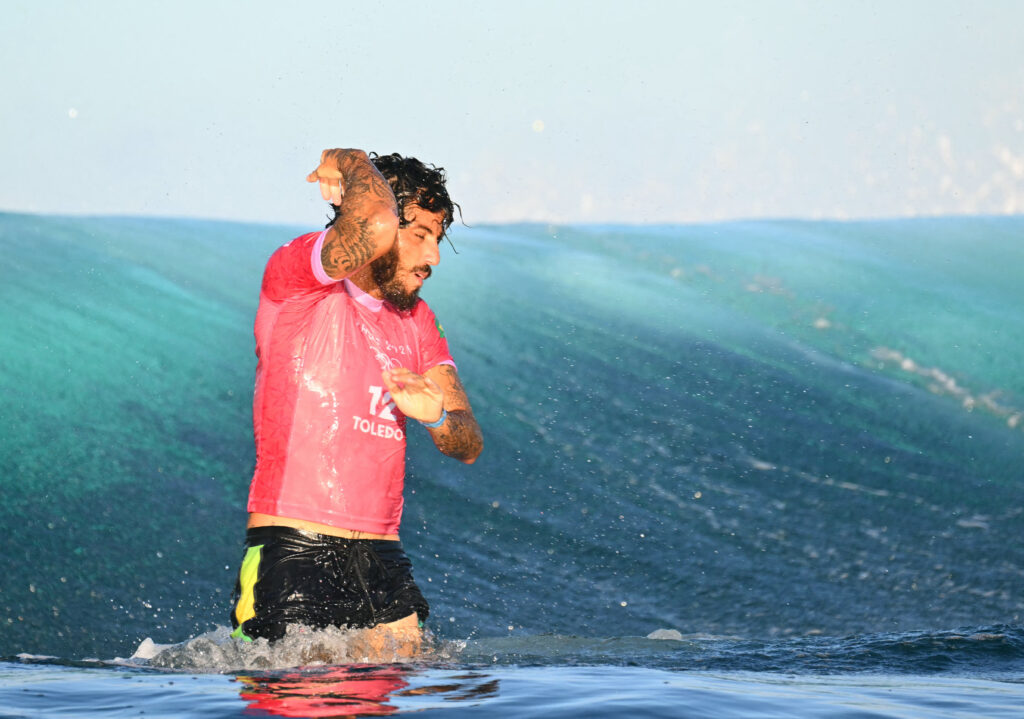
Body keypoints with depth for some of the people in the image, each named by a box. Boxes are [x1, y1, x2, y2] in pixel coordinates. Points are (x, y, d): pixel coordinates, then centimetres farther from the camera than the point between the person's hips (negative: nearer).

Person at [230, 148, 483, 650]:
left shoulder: (416, 321, 18)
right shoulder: (295, 276, -4)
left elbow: (469, 446, 11)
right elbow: (376, 228, -26)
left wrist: (434, 417, -12)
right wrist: (351, 163, -6)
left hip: (380, 556, 7)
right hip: (292, 552, -7)